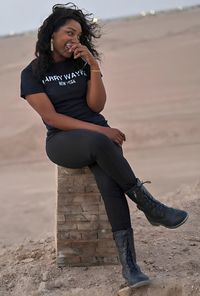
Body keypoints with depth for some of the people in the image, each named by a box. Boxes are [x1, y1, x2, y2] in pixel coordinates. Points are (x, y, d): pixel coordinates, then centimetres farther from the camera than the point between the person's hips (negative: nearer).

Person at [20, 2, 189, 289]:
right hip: (62, 140, -3)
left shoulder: (82, 64, 10)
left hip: (100, 134, 3)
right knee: (100, 144, -39)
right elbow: (51, 117, -9)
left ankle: (128, 263, -41)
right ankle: (150, 207, -28)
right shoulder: (33, 73, 1)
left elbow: (97, 106, 1)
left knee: (108, 179, -32)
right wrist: (97, 131, -17)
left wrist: (94, 66, -10)